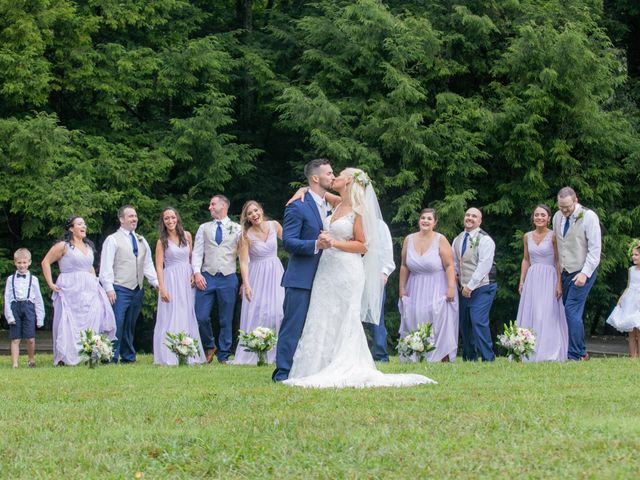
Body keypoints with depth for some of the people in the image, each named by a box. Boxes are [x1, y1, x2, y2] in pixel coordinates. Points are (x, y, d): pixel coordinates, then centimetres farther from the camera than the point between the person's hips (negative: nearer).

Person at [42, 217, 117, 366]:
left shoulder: (88, 246, 17)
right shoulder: (63, 246, -3)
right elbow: (46, 262, -3)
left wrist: (95, 280, 15)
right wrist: (51, 284, -8)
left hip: (89, 290, 6)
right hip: (70, 290, -6)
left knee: (93, 322, -7)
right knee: (68, 324, -5)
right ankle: (64, 358, -1)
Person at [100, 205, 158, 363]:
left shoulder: (141, 240, 17)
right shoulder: (112, 240, -2)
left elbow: (148, 264, 18)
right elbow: (106, 266, -7)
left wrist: (156, 282, 6)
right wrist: (109, 288, -14)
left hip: (137, 290, 6)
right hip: (120, 290, -6)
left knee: (130, 326, 10)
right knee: (117, 325, -11)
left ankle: (128, 356, 16)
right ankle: (112, 357, -8)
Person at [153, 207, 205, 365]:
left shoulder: (186, 235, 6)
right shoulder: (162, 241, -2)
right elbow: (159, 266, -5)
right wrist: (162, 288, -13)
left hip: (187, 280, 3)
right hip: (171, 280, -3)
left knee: (188, 317, 5)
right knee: (171, 318, -4)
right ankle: (169, 357, -3)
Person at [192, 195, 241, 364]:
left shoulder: (237, 229, 7)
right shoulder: (204, 228, 14)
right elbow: (197, 252, 9)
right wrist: (197, 272, -6)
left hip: (228, 278, -2)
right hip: (207, 277, 2)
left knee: (226, 320, 3)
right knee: (201, 317, -6)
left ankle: (223, 356, 12)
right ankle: (209, 347, 17)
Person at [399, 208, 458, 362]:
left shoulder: (440, 240, -6)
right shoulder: (409, 239, 4)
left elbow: (449, 266, -10)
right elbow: (404, 266, 8)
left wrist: (451, 288, -17)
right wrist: (402, 288, 5)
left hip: (437, 289, -3)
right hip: (415, 290, 3)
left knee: (440, 321, -4)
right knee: (415, 322, 0)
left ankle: (444, 358, -2)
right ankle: (416, 357, 2)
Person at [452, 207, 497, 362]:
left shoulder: (485, 239, -9)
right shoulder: (457, 240, 13)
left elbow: (484, 265, -15)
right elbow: (454, 262, 22)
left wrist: (470, 286, -16)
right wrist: (455, 276, 4)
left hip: (482, 287, -7)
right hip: (464, 289, 7)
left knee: (478, 321, -17)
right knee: (464, 323, 7)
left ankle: (487, 358, -12)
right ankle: (469, 357, 17)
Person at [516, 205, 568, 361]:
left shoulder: (553, 236, -4)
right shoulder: (527, 237, 11)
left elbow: (558, 261, -6)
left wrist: (559, 284, -13)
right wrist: (522, 281, 9)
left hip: (549, 279, -5)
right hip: (532, 278, 5)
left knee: (548, 316, -7)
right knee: (530, 315, 3)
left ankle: (549, 354, -4)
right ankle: (530, 353, 6)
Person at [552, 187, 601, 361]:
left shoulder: (588, 217, -10)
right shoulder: (557, 217, 9)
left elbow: (595, 248, -12)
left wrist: (585, 273, -18)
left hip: (582, 272, -6)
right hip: (565, 272, 7)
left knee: (572, 311, -16)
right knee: (573, 313, 5)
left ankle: (575, 356, -15)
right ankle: (581, 352, 12)